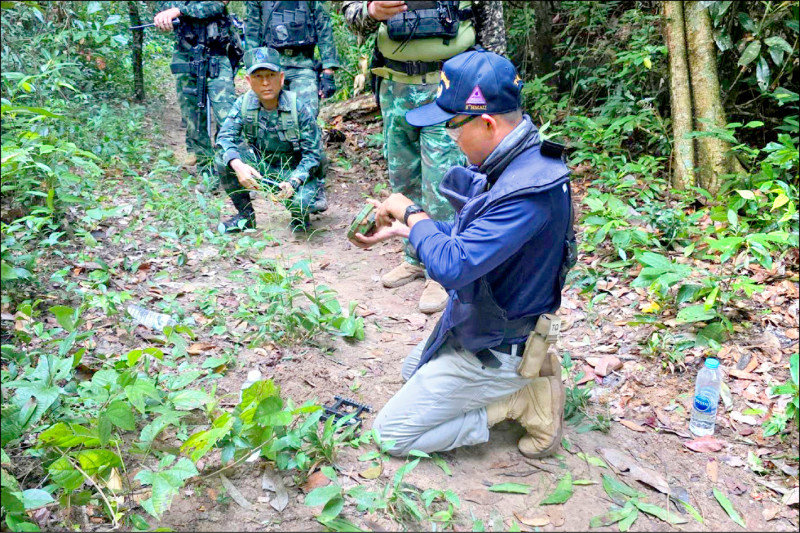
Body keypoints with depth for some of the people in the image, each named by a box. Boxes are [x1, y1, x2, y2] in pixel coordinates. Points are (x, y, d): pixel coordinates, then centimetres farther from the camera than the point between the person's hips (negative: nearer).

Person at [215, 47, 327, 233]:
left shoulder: (299, 108, -20)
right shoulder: (244, 104, -10)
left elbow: (312, 154, -18)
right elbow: (225, 136, -18)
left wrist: (293, 182, -35)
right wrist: (237, 165, -40)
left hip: (298, 172, -4)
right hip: (262, 167, 4)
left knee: (300, 202, -35)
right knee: (223, 156, -20)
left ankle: (300, 215, 7)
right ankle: (245, 215, -1)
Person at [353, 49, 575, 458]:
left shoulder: (528, 191, -35)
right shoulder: (507, 163, -3)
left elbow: (451, 265, -38)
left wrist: (411, 212, -20)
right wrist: (401, 229, 4)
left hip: (492, 348, -10)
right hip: (472, 319, 10)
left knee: (391, 434, 0)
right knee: (413, 371, 34)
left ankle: (526, 402, 1)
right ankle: (527, 366, 16)